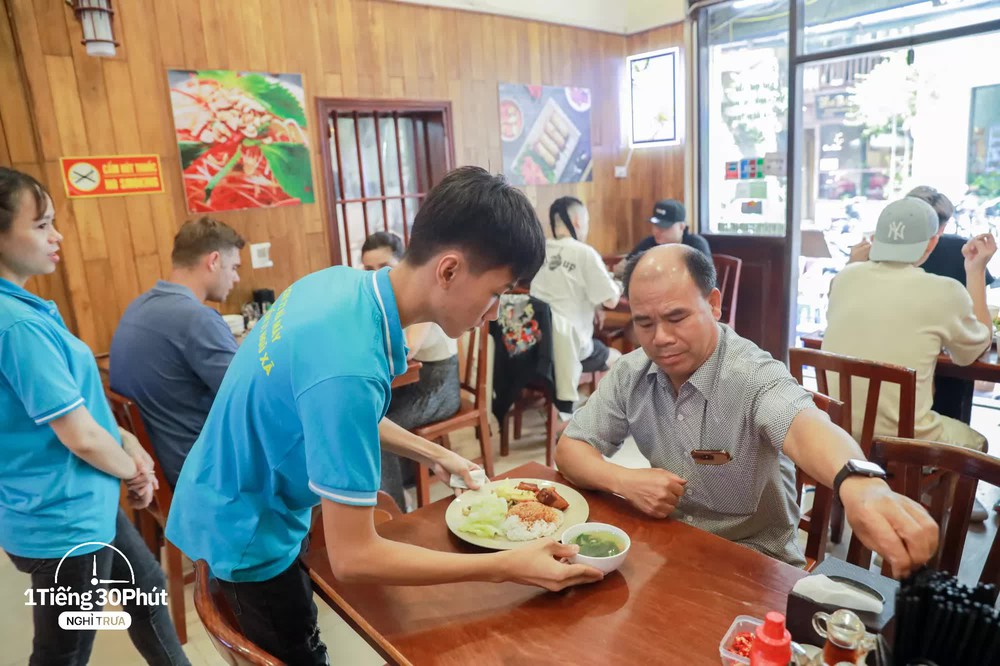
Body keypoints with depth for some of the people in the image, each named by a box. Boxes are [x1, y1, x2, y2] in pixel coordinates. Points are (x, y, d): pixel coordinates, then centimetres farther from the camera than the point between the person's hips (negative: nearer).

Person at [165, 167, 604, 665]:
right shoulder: (348, 364, -38)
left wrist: (432, 454, 3)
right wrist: (509, 567, -27)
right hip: (246, 530, -8)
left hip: (242, 499, 8)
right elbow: (353, 557, -31)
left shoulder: (343, 283, -12)